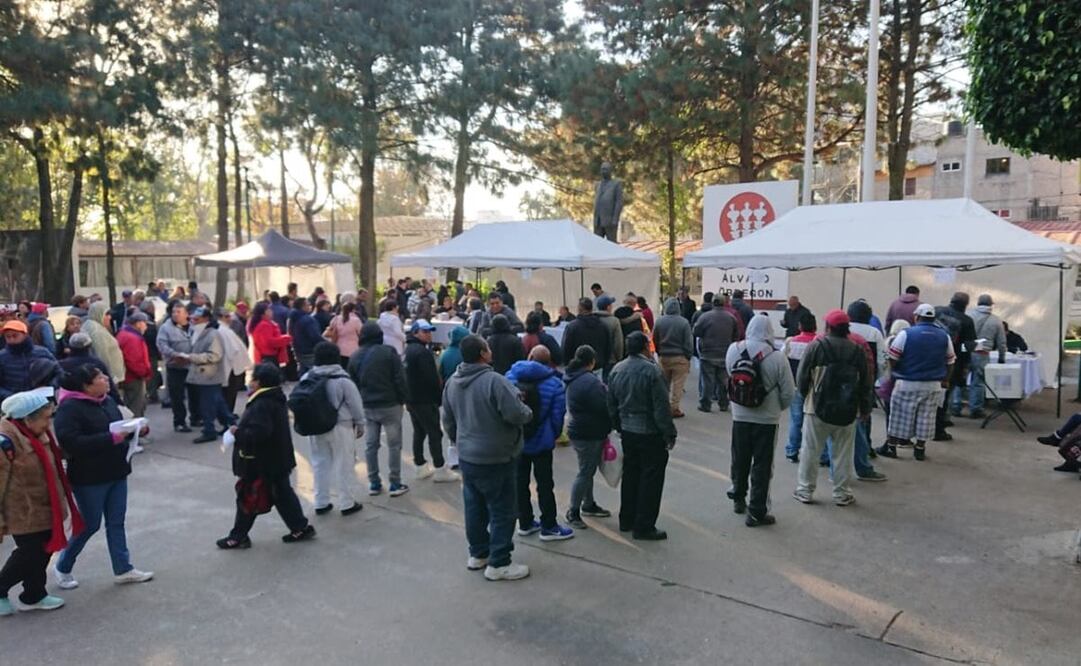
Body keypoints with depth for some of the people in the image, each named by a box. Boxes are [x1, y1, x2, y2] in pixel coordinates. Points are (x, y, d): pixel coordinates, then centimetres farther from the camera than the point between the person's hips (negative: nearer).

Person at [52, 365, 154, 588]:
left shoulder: (107, 401, 4)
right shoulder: (69, 408, -18)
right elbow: (71, 443, -27)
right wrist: (112, 438, -30)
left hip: (116, 473, 7)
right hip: (89, 478, -7)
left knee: (116, 523, 13)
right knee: (90, 525, 6)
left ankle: (123, 569, 24)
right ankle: (62, 568, 30)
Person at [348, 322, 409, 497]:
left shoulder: (355, 357, 4)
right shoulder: (389, 352, -11)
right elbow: (399, 379, -12)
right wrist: (403, 399, -1)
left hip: (367, 407, 4)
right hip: (390, 405, -4)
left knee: (370, 445, 12)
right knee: (394, 444, 4)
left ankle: (374, 483, 17)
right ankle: (395, 484, 7)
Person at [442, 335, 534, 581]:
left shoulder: (452, 383, 3)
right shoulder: (494, 380, -23)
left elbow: (448, 422, 13)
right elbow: (516, 414, -26)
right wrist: (529, 413, -4)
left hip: (466, 457, 8)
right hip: (496, 459, -8)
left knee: (475, 507, 19)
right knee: (502, 510, 5)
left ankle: (477, 554, 33)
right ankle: (498, 564, 12)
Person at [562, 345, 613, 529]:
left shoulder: (572, 379, 9)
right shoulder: (591, 381, -22)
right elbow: (604, 407, -22)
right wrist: (610, 426, -4)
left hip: (578, 430, 10)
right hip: (589, 434, -10)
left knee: (588, 470, 21)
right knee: (585, 472, 0)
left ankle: (588, 504, 34)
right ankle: (573, 512, 9)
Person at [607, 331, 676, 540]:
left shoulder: (617, 370, 4)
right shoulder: (651, 371, -19)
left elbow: (611, 405, 11)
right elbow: (661, 407, -19)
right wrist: (670, 434, -11)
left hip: (627, 431, 7)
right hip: (650, 433, -7)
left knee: (630, 474, 19)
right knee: (651, 479, 2)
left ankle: (626, 520, 28)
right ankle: (644, 527, 5)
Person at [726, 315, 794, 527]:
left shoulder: (733, 350, -9)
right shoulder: (777, 359, -17)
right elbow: (788, 393, -10)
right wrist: (777, 408, 8)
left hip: (740, 416, 3)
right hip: (767, 420, -3)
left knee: (740, 460, 20)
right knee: (762, 466, 7)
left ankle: (739, 499, 37)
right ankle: (756, 512, 12)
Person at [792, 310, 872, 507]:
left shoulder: (816, 346, -9)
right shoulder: (857, 350, 1)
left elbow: (802, 376, -7)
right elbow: (865, 383, 7)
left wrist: (805, 395, 12)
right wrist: (865, 408, 17)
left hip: (818, 408, -2)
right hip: (847, 411, 3)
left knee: (811, 451, 8)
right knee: (843, 453, 11)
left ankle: (805, 490, 14)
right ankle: (841, 493, 18)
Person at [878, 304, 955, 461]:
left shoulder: (906, 334, -10)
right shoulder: (944, 336, 4)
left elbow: (892, 358, -10)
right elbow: (949, 362, 11)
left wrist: (893, 373, 8)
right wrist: (946, 380, 25)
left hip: (907, 383, -3)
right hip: (933, 385, 3)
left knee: (900, 415, 6)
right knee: (926, 417, 12)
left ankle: (891, 447, 13)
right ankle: (920, 449, 17)